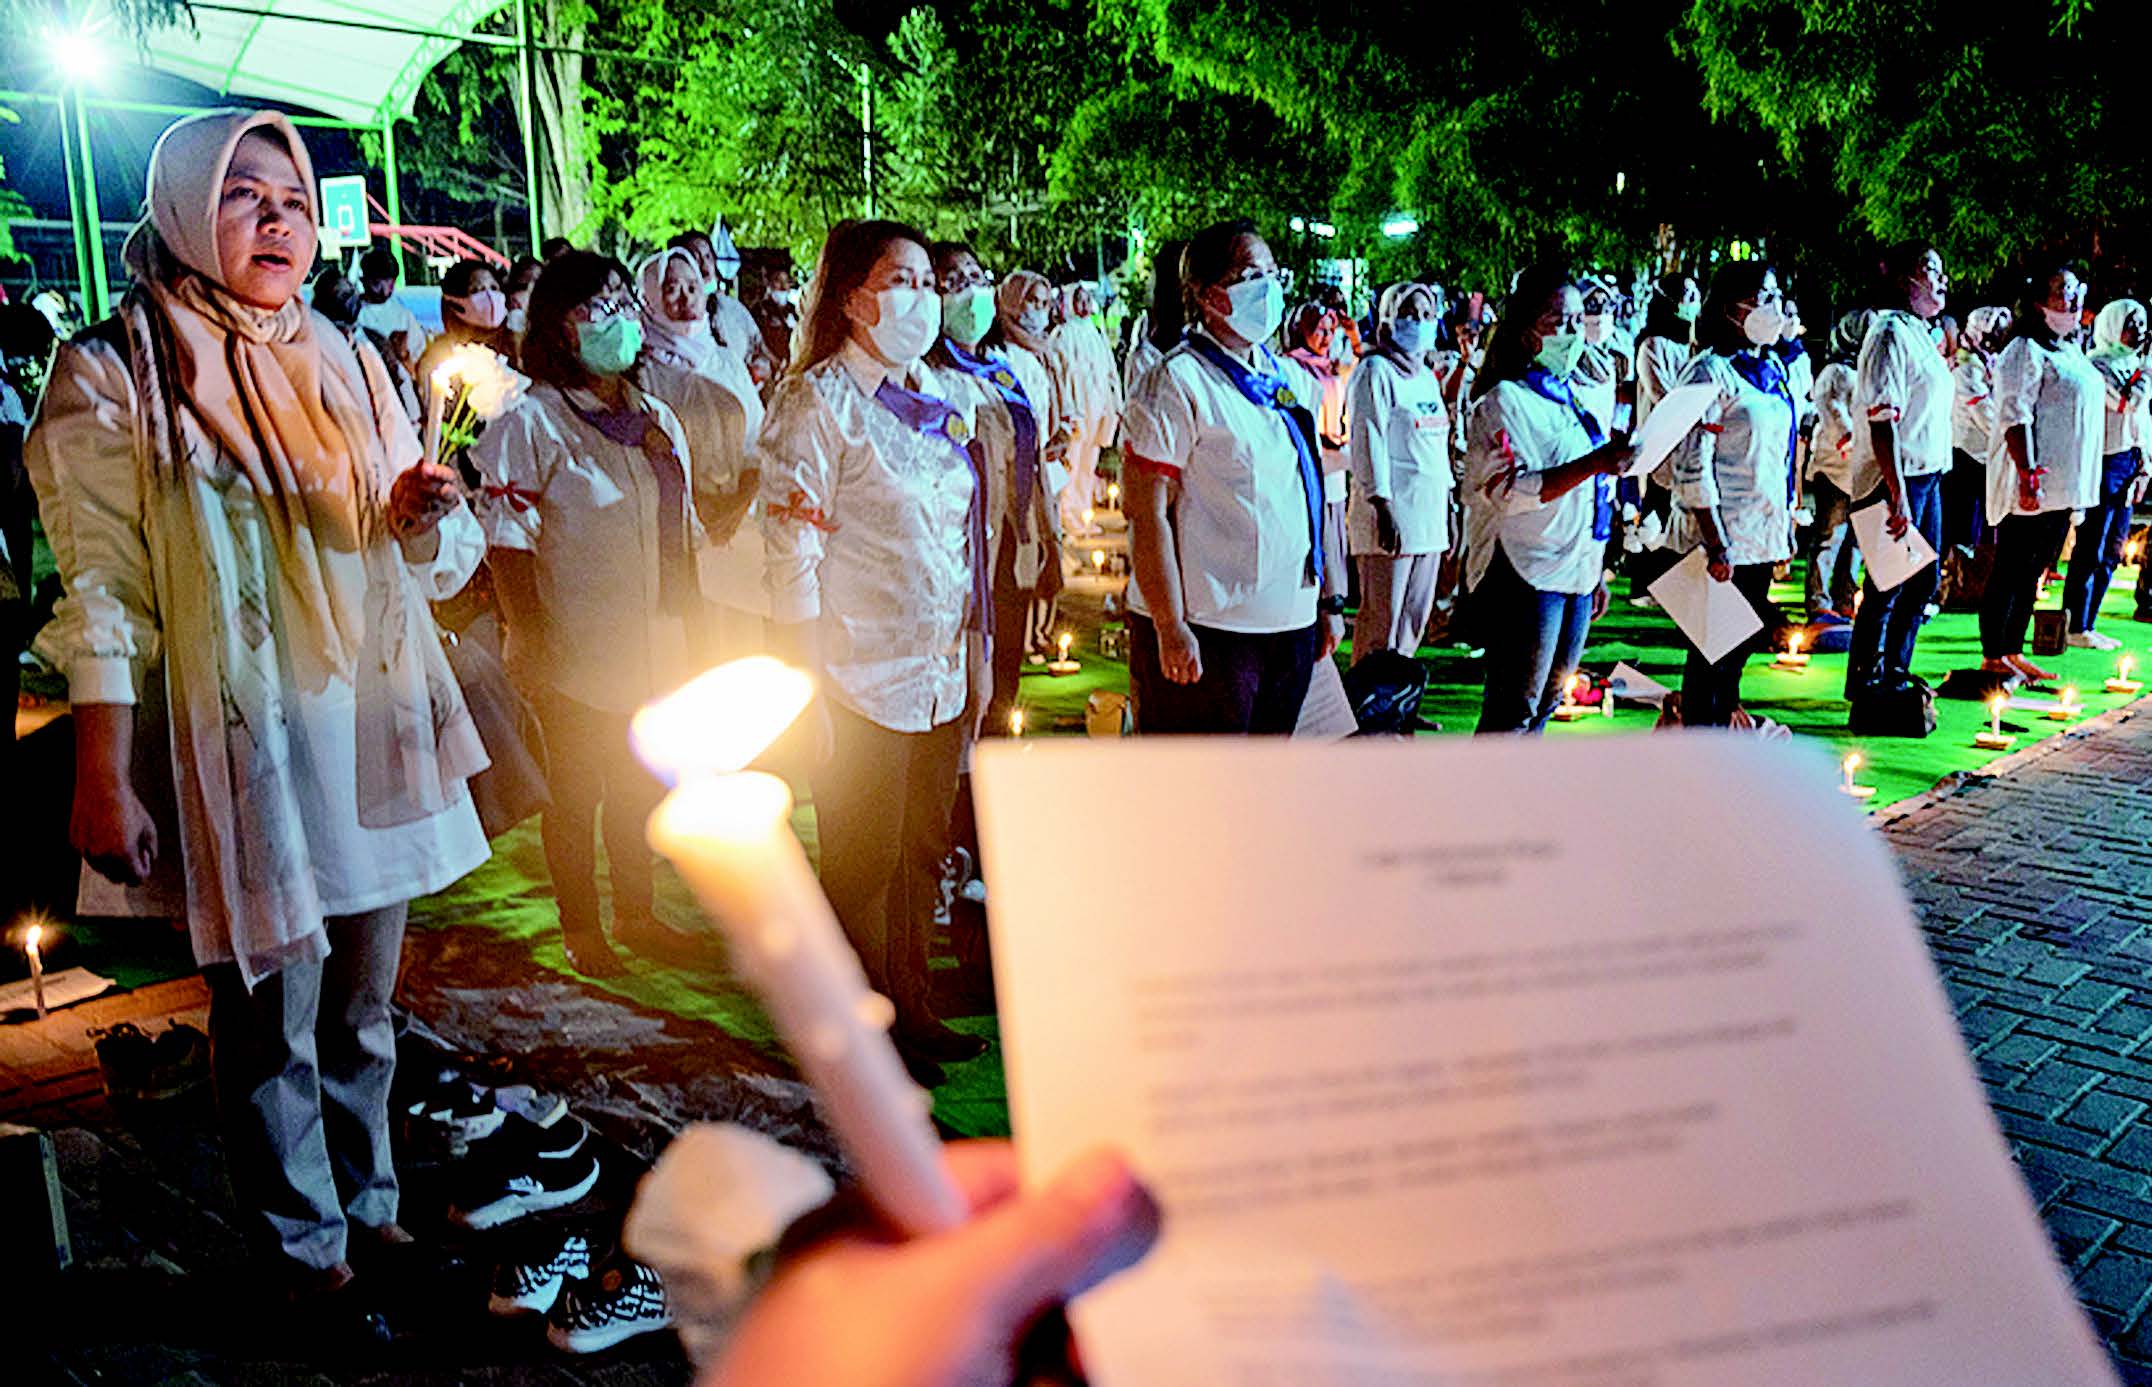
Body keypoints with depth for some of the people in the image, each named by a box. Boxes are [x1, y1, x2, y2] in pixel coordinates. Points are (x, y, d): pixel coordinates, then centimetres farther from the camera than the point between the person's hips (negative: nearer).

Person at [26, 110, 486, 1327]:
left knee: (362, 1013, 16)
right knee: (272, 1028, 5)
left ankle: (368, 1207, 33)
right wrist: (103, 779, -12)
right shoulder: (113, 374, -4)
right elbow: (104, 590, -8)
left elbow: (440, 562, 12)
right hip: (241, 752, -5)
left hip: (373, 736, 5)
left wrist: (431, 520, -11)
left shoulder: (347, 366, 11)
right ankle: (307, 1248, 23)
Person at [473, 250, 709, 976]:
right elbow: (507, 540, -14)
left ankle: (637, 914, 32)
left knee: (639, 786, 17)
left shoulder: (658, 420, 11)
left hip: (652, 647, 6)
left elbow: (683, 533, 16)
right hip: (575, 648, -6)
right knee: (575, 792, 6)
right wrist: (528, 637, -19)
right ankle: (580, 929, 21)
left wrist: (689, 629, 14)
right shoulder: (532, 422, -10)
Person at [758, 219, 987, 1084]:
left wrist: (974, 655, 15)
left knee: (924, 851, 16)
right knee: (864, 864, 6)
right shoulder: (815, 402, -11)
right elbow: (791, 558, -14)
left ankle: (912, 1011, 31)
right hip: (862, 679, -7)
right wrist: (811, 691, -17)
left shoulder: (940, 398, 11)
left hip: (942, 676, 7)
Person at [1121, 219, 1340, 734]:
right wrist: (1170, 628, -19)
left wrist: (1330, 601, 15)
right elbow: (1147, 515, -14)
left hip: (1292, 625, 7)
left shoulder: (1295, 380, 13)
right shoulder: (1178, 383, -9)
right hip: (1207, 631, -7)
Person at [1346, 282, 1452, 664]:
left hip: (1429, 512, 8)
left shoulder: (1426, 376, 19)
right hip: (1391, 516, -8)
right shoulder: (1375, 371, -6)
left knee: (1416, 615, 11)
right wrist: (1382, 507, -19)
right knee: (1381, 619, -7)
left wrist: (1449, 506, 18)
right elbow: (1368, 440, -13)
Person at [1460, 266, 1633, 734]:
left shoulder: (1574, 399, 17)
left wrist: (1597, 572, 20)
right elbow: (1513, 492, -22)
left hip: (1576, 573, 9)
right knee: (1513, 706, -5)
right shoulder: (1506, 399, -10)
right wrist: (1595, 464, -29)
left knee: (1545, 700, 14)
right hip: (1523, 575, -9)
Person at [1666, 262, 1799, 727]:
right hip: (1722, 542, -8)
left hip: (1762, 538, 8)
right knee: (1712, 655, 0)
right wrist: (1716, 545, -21)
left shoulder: (1773, 368, 13)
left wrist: (1786, 530, 16)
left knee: (1739, 651, 15)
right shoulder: (1710, 372, -12)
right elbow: (1692, 467, -17)